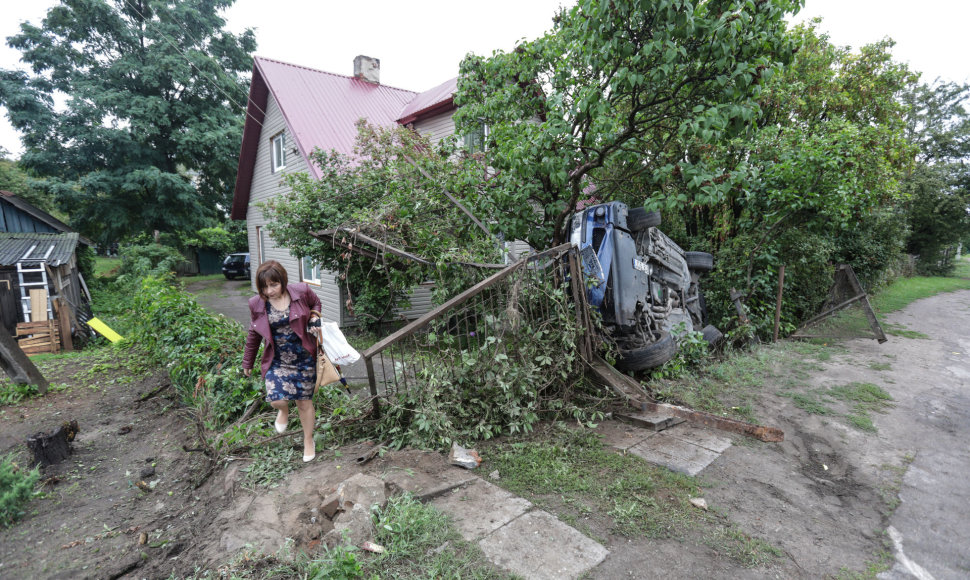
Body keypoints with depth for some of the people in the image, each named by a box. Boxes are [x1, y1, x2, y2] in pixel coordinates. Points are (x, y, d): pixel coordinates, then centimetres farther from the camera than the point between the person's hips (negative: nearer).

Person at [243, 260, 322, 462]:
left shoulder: (301, 292, -12)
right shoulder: (257, 304, -6)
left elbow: (316, 303, 11)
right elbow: (254, 335, 9)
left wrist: (315, 317, -11)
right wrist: (247, 363, 17)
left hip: (303, 358, -1)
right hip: (277, 360, 1)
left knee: (304, 401, 9)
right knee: (276, 399, -16)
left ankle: (308, 441, 34)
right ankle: (284, 410, 25)